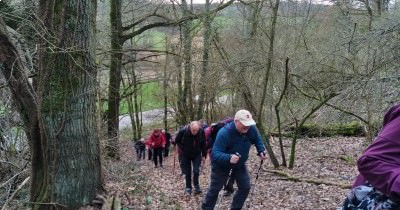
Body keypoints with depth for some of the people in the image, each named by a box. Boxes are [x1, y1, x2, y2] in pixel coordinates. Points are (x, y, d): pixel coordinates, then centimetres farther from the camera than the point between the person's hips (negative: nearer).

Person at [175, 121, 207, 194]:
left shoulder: (201, 132, -22)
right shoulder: (183, 131, -26)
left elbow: (203, 144, -5)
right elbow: (177, 141, -5)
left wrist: (203, 155, -1)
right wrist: (183, 148, -9)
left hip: (197, 154, 0)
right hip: (186, 155, 0)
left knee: (196, 170, -11)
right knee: (187, 172, 5)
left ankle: (196, 185, 11)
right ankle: (188, 187, 22)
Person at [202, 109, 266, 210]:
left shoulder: (251, 129, -21)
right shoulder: (224, 133, -38)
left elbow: (257, 140, 3)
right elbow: (215, 154, -42)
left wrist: (261, 151, -12)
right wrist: (228, 158, -59)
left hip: (240, 164, 5)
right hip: (221, 164, -4)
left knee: (245, 187, 1)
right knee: (214, 189, 7)